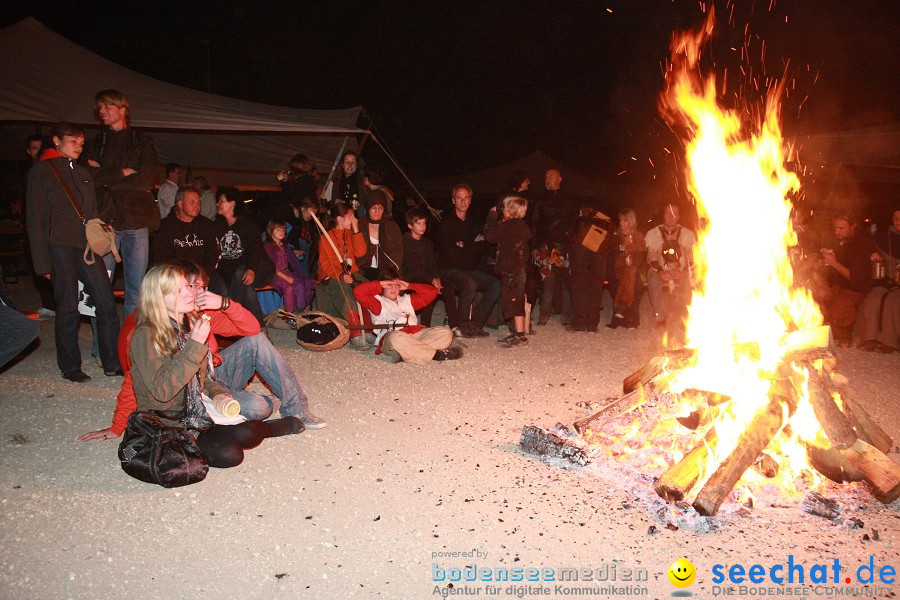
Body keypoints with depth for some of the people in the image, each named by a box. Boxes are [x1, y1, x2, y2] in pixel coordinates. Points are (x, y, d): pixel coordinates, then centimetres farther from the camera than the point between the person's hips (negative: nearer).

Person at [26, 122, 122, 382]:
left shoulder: (82, 173, 19)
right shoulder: (41, 171, 1)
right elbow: (36, 220, -3)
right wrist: (43, 262, -8)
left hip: (87, 246, 5)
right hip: (60, 247, -5)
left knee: (106, 302, -2)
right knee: (68, 308, -1)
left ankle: (113, 363, 3)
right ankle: (69, 366, 13)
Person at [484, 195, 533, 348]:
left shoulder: (507, 226, -15)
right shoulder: (522, 225, 12)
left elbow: (490, 236, -12)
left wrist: (492, 216, -2)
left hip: (511, 270, -10)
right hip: (519, 268, 10)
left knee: (513, 302, -8)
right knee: (517, 301, 15)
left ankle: (520, 336, -8)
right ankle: (518, 333, 22)